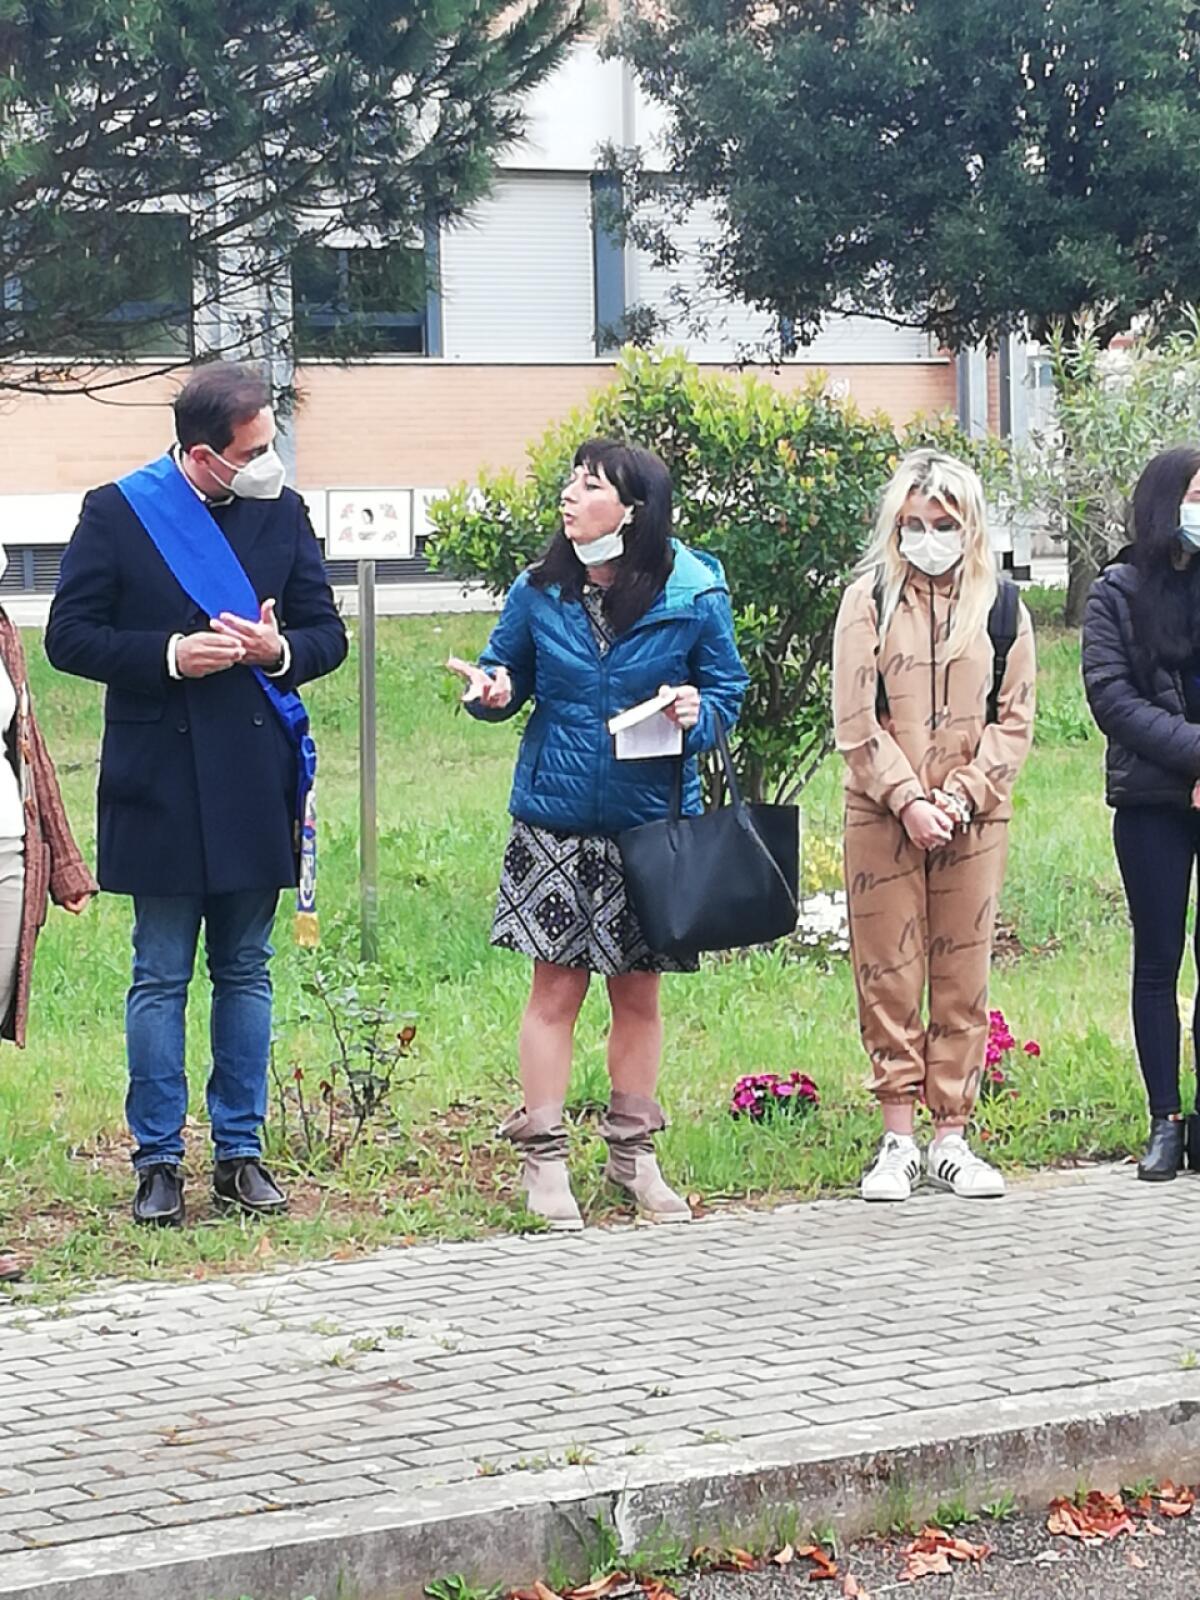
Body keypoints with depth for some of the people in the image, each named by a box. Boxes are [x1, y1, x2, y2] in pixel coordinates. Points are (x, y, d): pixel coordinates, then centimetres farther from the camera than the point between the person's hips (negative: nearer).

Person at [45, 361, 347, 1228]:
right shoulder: (117, 513, -5)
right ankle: (158, 1162, 8)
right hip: (161, 784, -3)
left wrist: (279, 651, -12)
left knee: (245, 972, 9)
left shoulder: (283, 512, 5)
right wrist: (168, 655, -17)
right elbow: (70, 637, -4)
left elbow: (328, 633, 10)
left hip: (256, 787, 3)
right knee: (160, 980, 2)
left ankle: (241, 1151, 17)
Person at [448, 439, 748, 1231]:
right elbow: (506, 669, 10)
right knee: (557, 985, 2)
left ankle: (633, 1150, 24)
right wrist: (493, 688, -13)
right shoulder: (539, 592, -3)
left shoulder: (694, 595, -7)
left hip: (652, 822, 0)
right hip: (556, 821, 0)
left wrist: (697, 713, -17)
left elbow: (728, 688, 4)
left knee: (639, 990, 11)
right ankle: (544, 1157, 9)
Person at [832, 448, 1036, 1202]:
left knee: (963, 979, 4)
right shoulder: (870, 600, 1)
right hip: (883, 818, -1)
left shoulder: (1001, 606, 5)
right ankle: (898, 1142, 6)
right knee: (889, 978, 1)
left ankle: (952, 1139, 10)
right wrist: (908, 801, -12)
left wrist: (961, 798, -9)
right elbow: (857, 721, -3)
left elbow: (1014, 720, 3)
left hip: (973, 820, 1)